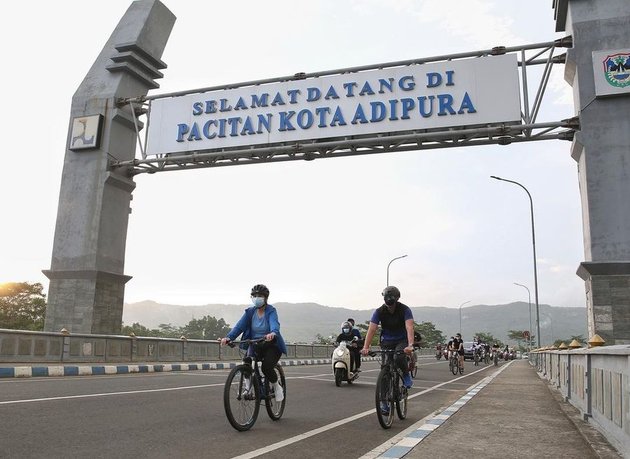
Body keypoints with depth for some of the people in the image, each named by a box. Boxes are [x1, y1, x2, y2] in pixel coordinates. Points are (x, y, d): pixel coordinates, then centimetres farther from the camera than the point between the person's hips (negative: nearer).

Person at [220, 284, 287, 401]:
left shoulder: (271, 311, -13)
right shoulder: (250, 311, -2)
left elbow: (274, 324, -32)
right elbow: (240, 326, -13)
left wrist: (272, 333, -56)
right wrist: (228, 337, -31)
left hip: (272, 345, -4)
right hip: (255, 345, 4)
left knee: (266, 367, -25)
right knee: (247, 361, -24)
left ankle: (277, 386, 6)